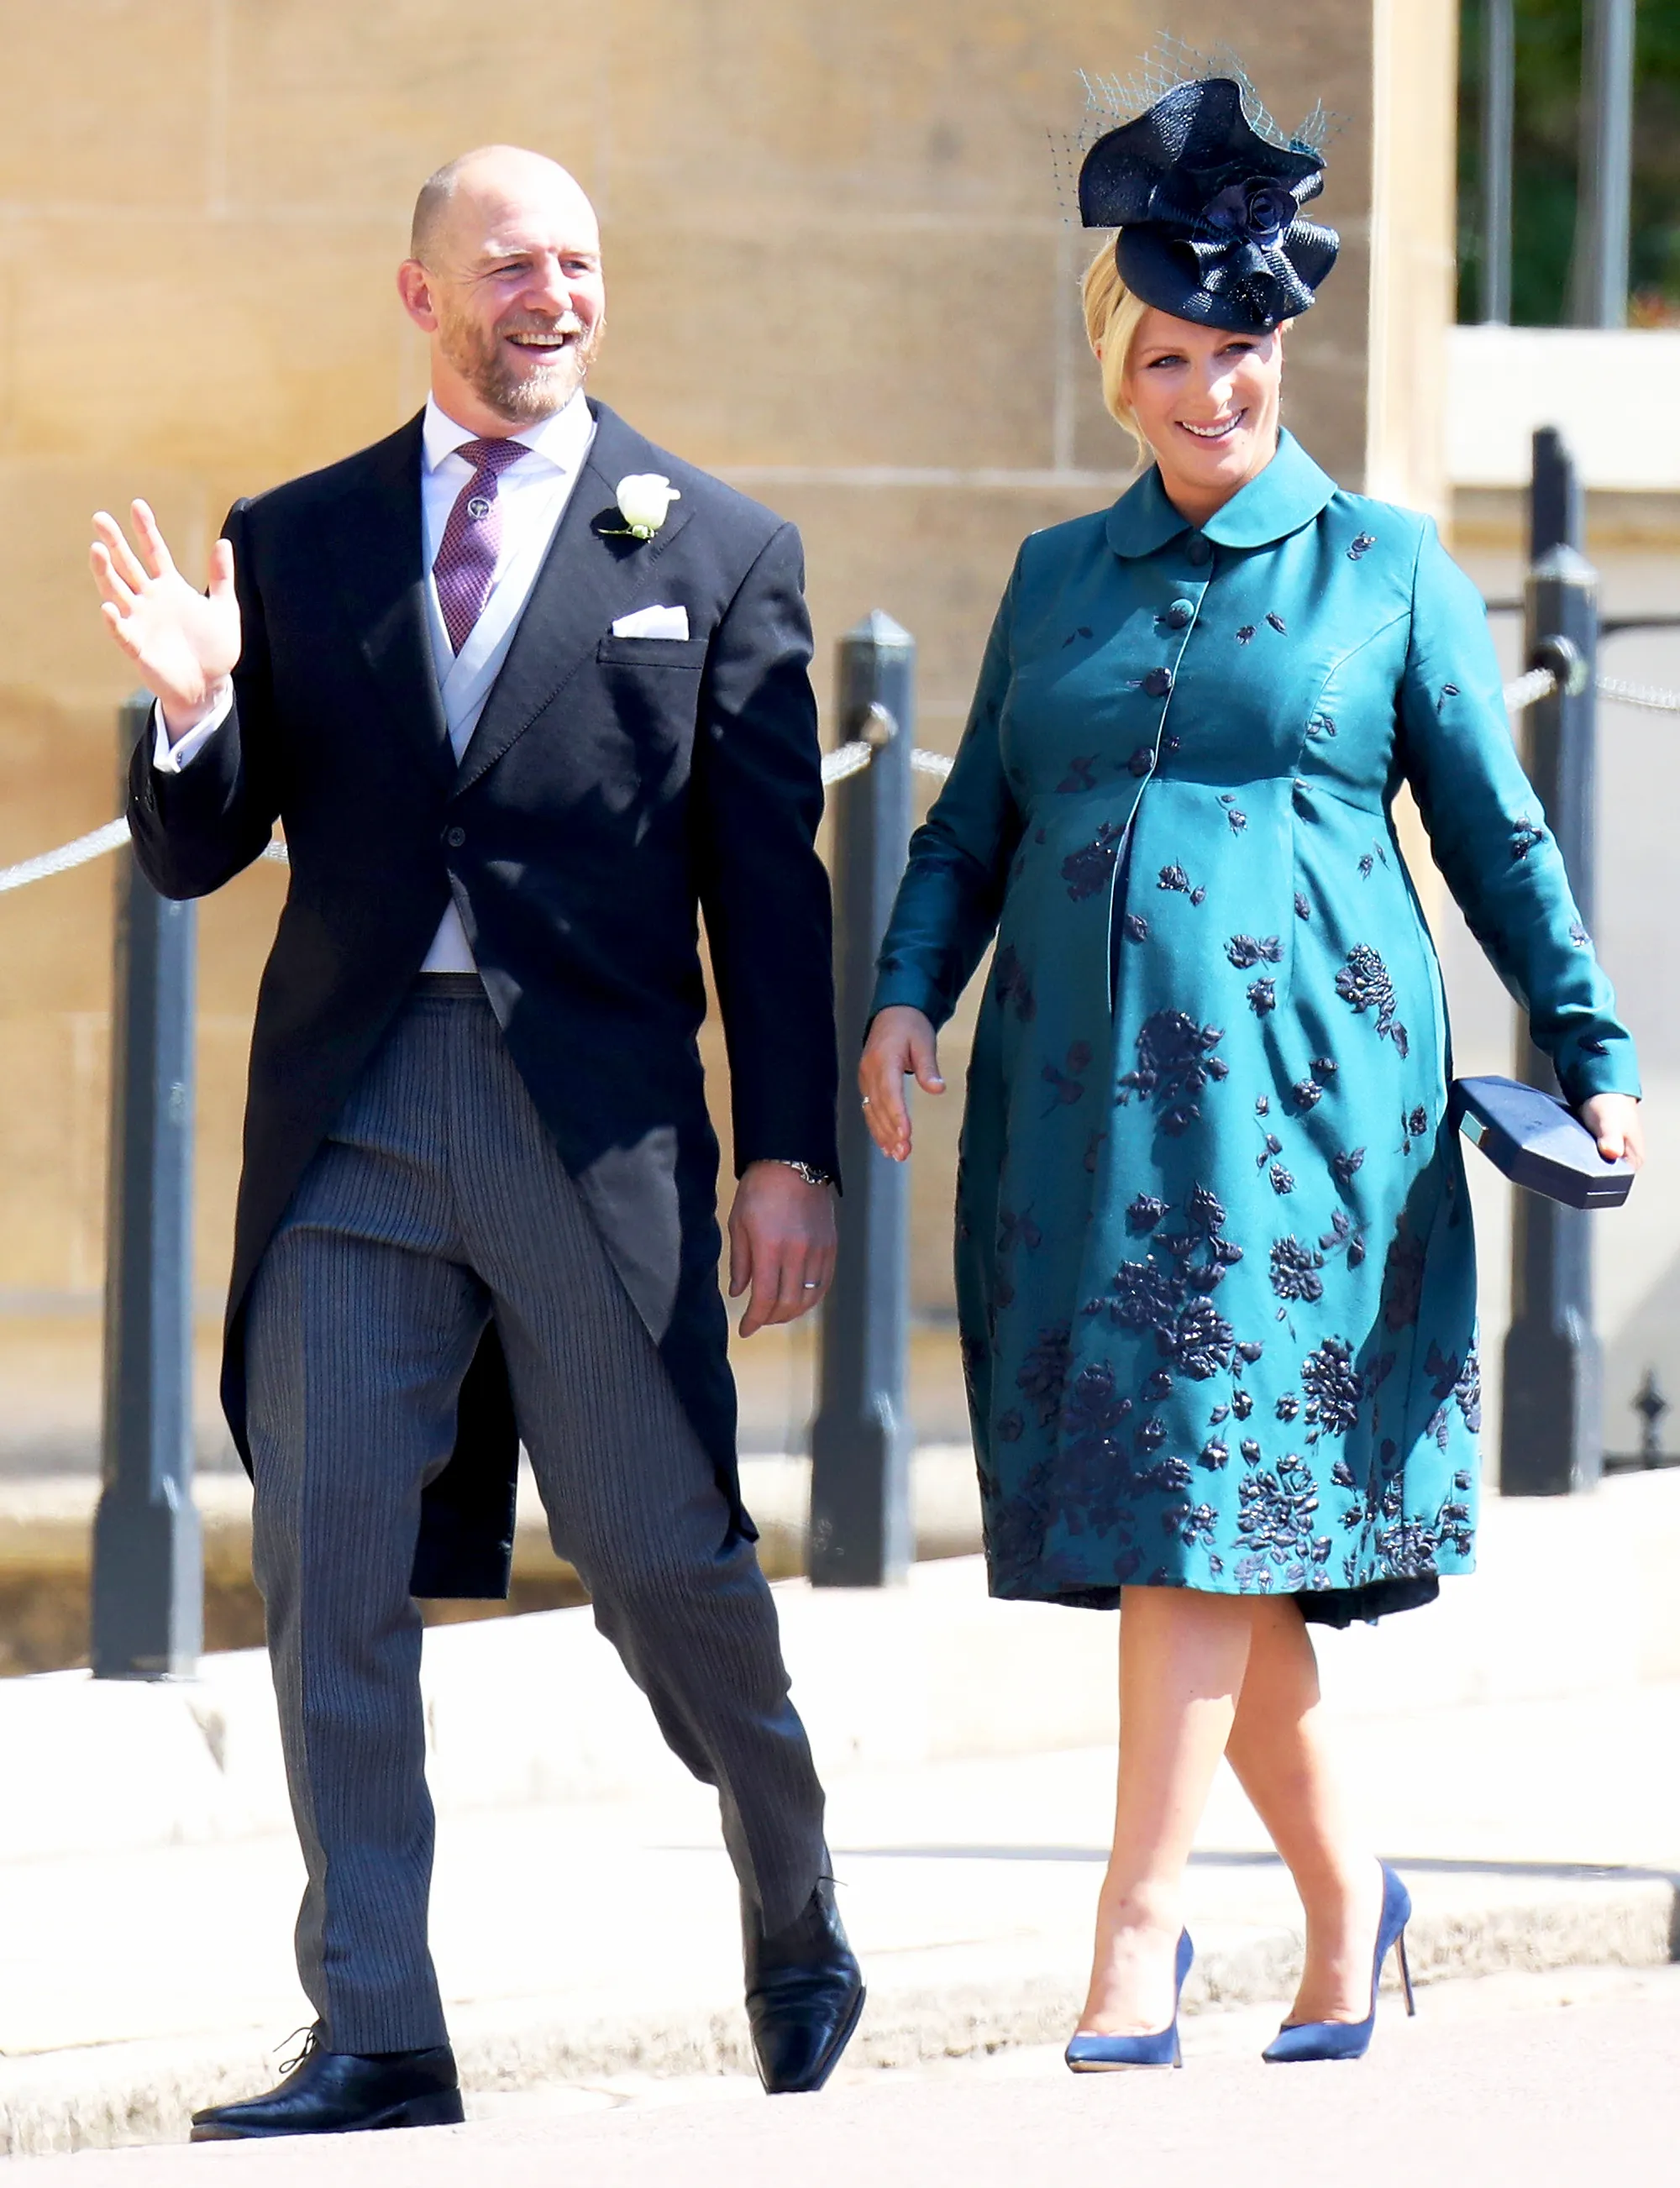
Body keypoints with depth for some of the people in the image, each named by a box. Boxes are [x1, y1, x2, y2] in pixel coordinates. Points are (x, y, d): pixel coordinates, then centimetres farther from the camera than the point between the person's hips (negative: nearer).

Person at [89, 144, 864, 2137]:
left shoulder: (715, 552, 6)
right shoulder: (294, 544, 11)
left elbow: (768, 884, 5)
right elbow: (192, 857, 11)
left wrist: (787, 1151, -2)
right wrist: (194, 713, -11)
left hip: (596, 1112, -2)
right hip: (350, 1118, 2)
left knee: (664, 1560, 2)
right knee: (326, 1571, -4)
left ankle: (795, 1918, 29)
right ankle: (374, 2035, 1)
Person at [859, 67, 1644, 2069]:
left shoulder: (1387, 570, 7)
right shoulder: (1059, 578, 16)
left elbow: (1495, 836, 8)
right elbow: (977, 821, 16)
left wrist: (1593, 1052, 3)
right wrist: (911, 989, -1)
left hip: (1298, 1080, -4)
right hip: (1083, 1087, 4)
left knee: (1204, 1485, -13)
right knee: (1189, 1524, 4)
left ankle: (1139, 1924, -14)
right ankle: (1338, 1889, 18)